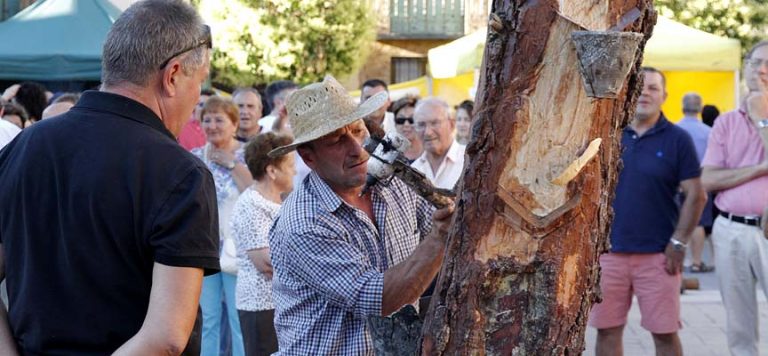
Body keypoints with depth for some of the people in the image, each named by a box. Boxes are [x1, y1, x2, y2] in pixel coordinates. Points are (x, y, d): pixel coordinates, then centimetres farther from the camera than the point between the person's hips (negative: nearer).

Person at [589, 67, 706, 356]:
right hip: (608, 251, 3)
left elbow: (696, 195, -3)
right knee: (606, 330, 6)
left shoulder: (677, 139, -1)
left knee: (664, 333, 1)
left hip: (657, 255, -3)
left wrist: (678, 243, -9)